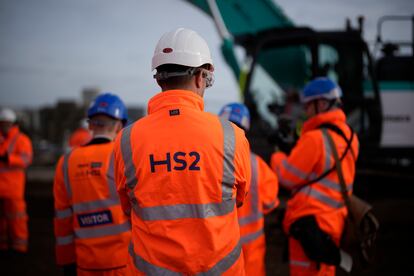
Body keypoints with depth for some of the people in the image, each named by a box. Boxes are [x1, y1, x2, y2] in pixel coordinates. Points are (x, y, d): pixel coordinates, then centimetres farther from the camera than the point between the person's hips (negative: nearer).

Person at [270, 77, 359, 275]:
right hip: (334, 220, 8)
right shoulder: (348, 136, 8)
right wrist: (294, 149, 12)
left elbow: (288, 177, -10)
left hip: (310, 222, -8)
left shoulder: (315, 138, -17)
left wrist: (277, 156, 9)